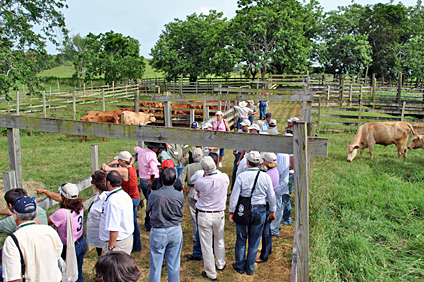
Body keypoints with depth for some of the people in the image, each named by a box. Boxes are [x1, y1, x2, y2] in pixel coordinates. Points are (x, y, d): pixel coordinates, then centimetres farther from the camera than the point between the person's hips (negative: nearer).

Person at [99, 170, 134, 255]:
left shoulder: (113, 200, -24)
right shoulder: (126, 195, 6)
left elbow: (114, 228, -25)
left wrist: (111, 247, -18)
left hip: (117, 242, -9)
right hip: (128, 238, 9)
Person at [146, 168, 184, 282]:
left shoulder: (154, 194, -16)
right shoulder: (180, 196, -11)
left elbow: (149, 213, -2)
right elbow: (180, 213, 2)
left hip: (158, 232, -2)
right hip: (176, 231, 2)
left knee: (156, 265, 12)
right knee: (174, 265, 15)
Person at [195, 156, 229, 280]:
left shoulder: (200, 181, -19)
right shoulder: (225, 177, -12)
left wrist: (204, 175, 2)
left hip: (204, 215, -3)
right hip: (219, 214, 3)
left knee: (206, 245, 9)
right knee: (219, 241, 24)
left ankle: (211, 273, 21)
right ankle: (220, 264, 44)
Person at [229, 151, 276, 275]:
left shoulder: (241, 176, -13)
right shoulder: (266, 177, -7)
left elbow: (234, 196, -10)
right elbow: (272, 197, 1)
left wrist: (231, 212, 0)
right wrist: (272, 211, 15)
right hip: (260, 211, 2)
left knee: (241, 240, 14)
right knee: (254, 241, 14)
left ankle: (240, 266, 28)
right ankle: (250, 268, 26)